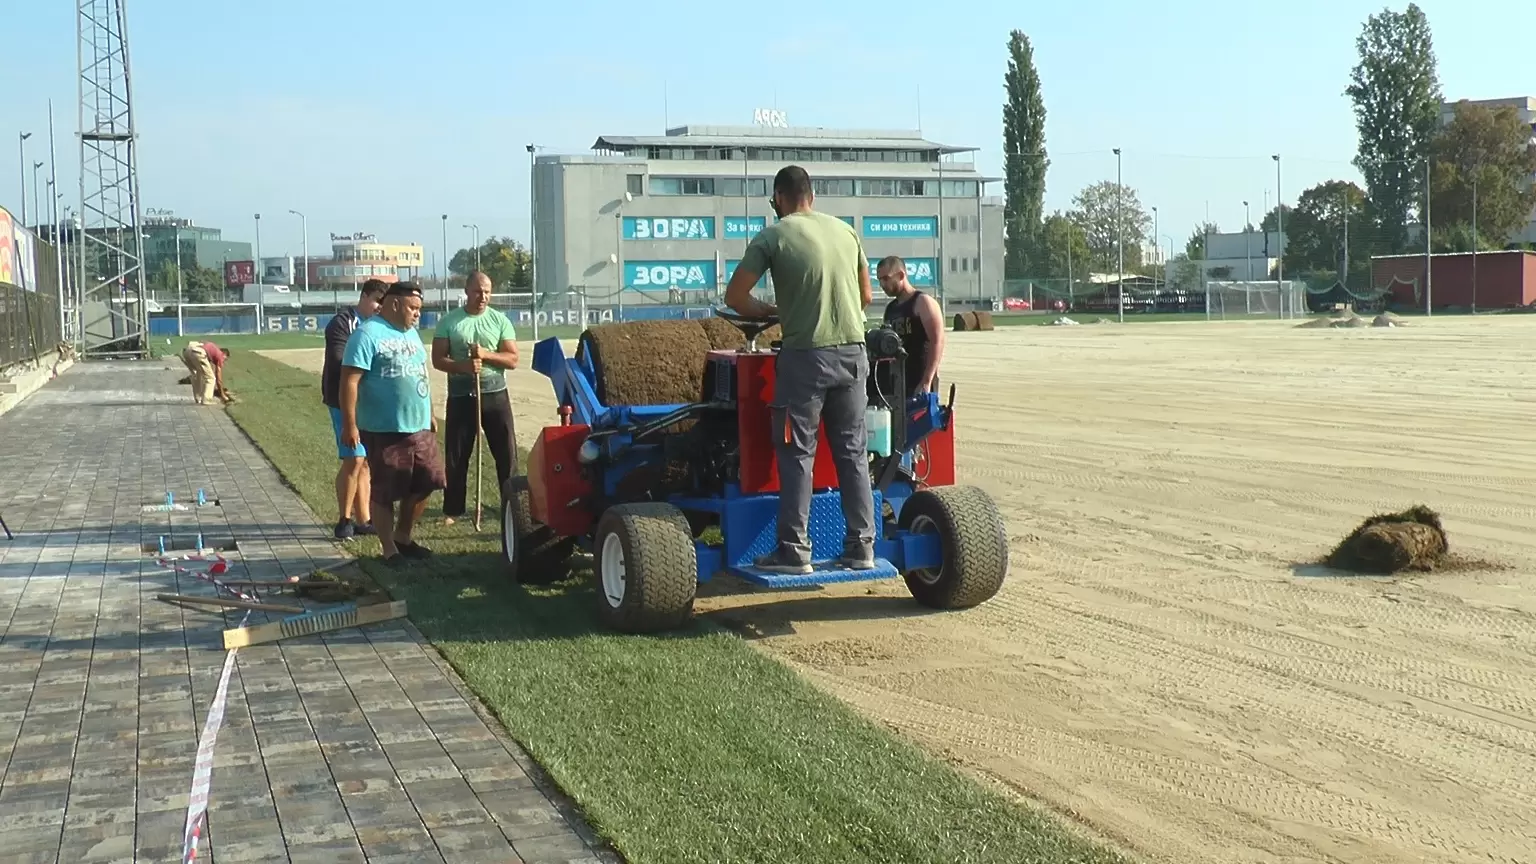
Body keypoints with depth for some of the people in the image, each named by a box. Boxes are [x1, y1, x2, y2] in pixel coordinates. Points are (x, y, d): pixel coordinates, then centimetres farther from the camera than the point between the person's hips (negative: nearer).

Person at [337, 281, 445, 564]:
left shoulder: (410, 333, 15)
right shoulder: (368, 334, -12)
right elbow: (350, 381, -17)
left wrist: (429, 414, 23)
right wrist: (349, 425, -21)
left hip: (420, 428, 8)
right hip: (384, 430, -8)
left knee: (422, 486, 12)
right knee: (384, 493, 2)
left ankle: (403, 539, 28)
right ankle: (390, 550, 11)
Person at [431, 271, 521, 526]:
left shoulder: (500, 320, 2)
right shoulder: (449, 321, 1)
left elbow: (512, 359, -2)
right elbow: (437, 359, -3)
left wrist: (486, 354, -18)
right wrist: (462, 365, -20)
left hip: (495, 395, 1)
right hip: (461, 397, 0)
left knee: (507, 452, 2)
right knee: (456, 455, 5)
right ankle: (452, 509, 14)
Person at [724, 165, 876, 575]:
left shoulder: (773, 236, -3)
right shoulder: (845, 230, 10)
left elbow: (734, 297, -4)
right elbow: (866, 295, 17)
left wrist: (767, 311, 13)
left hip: (805, 355, -4)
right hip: (851, 352, 4)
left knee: (797, 453, 3)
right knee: (853, 451, 10)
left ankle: (794, 550, 3)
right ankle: (861, 546, 13)